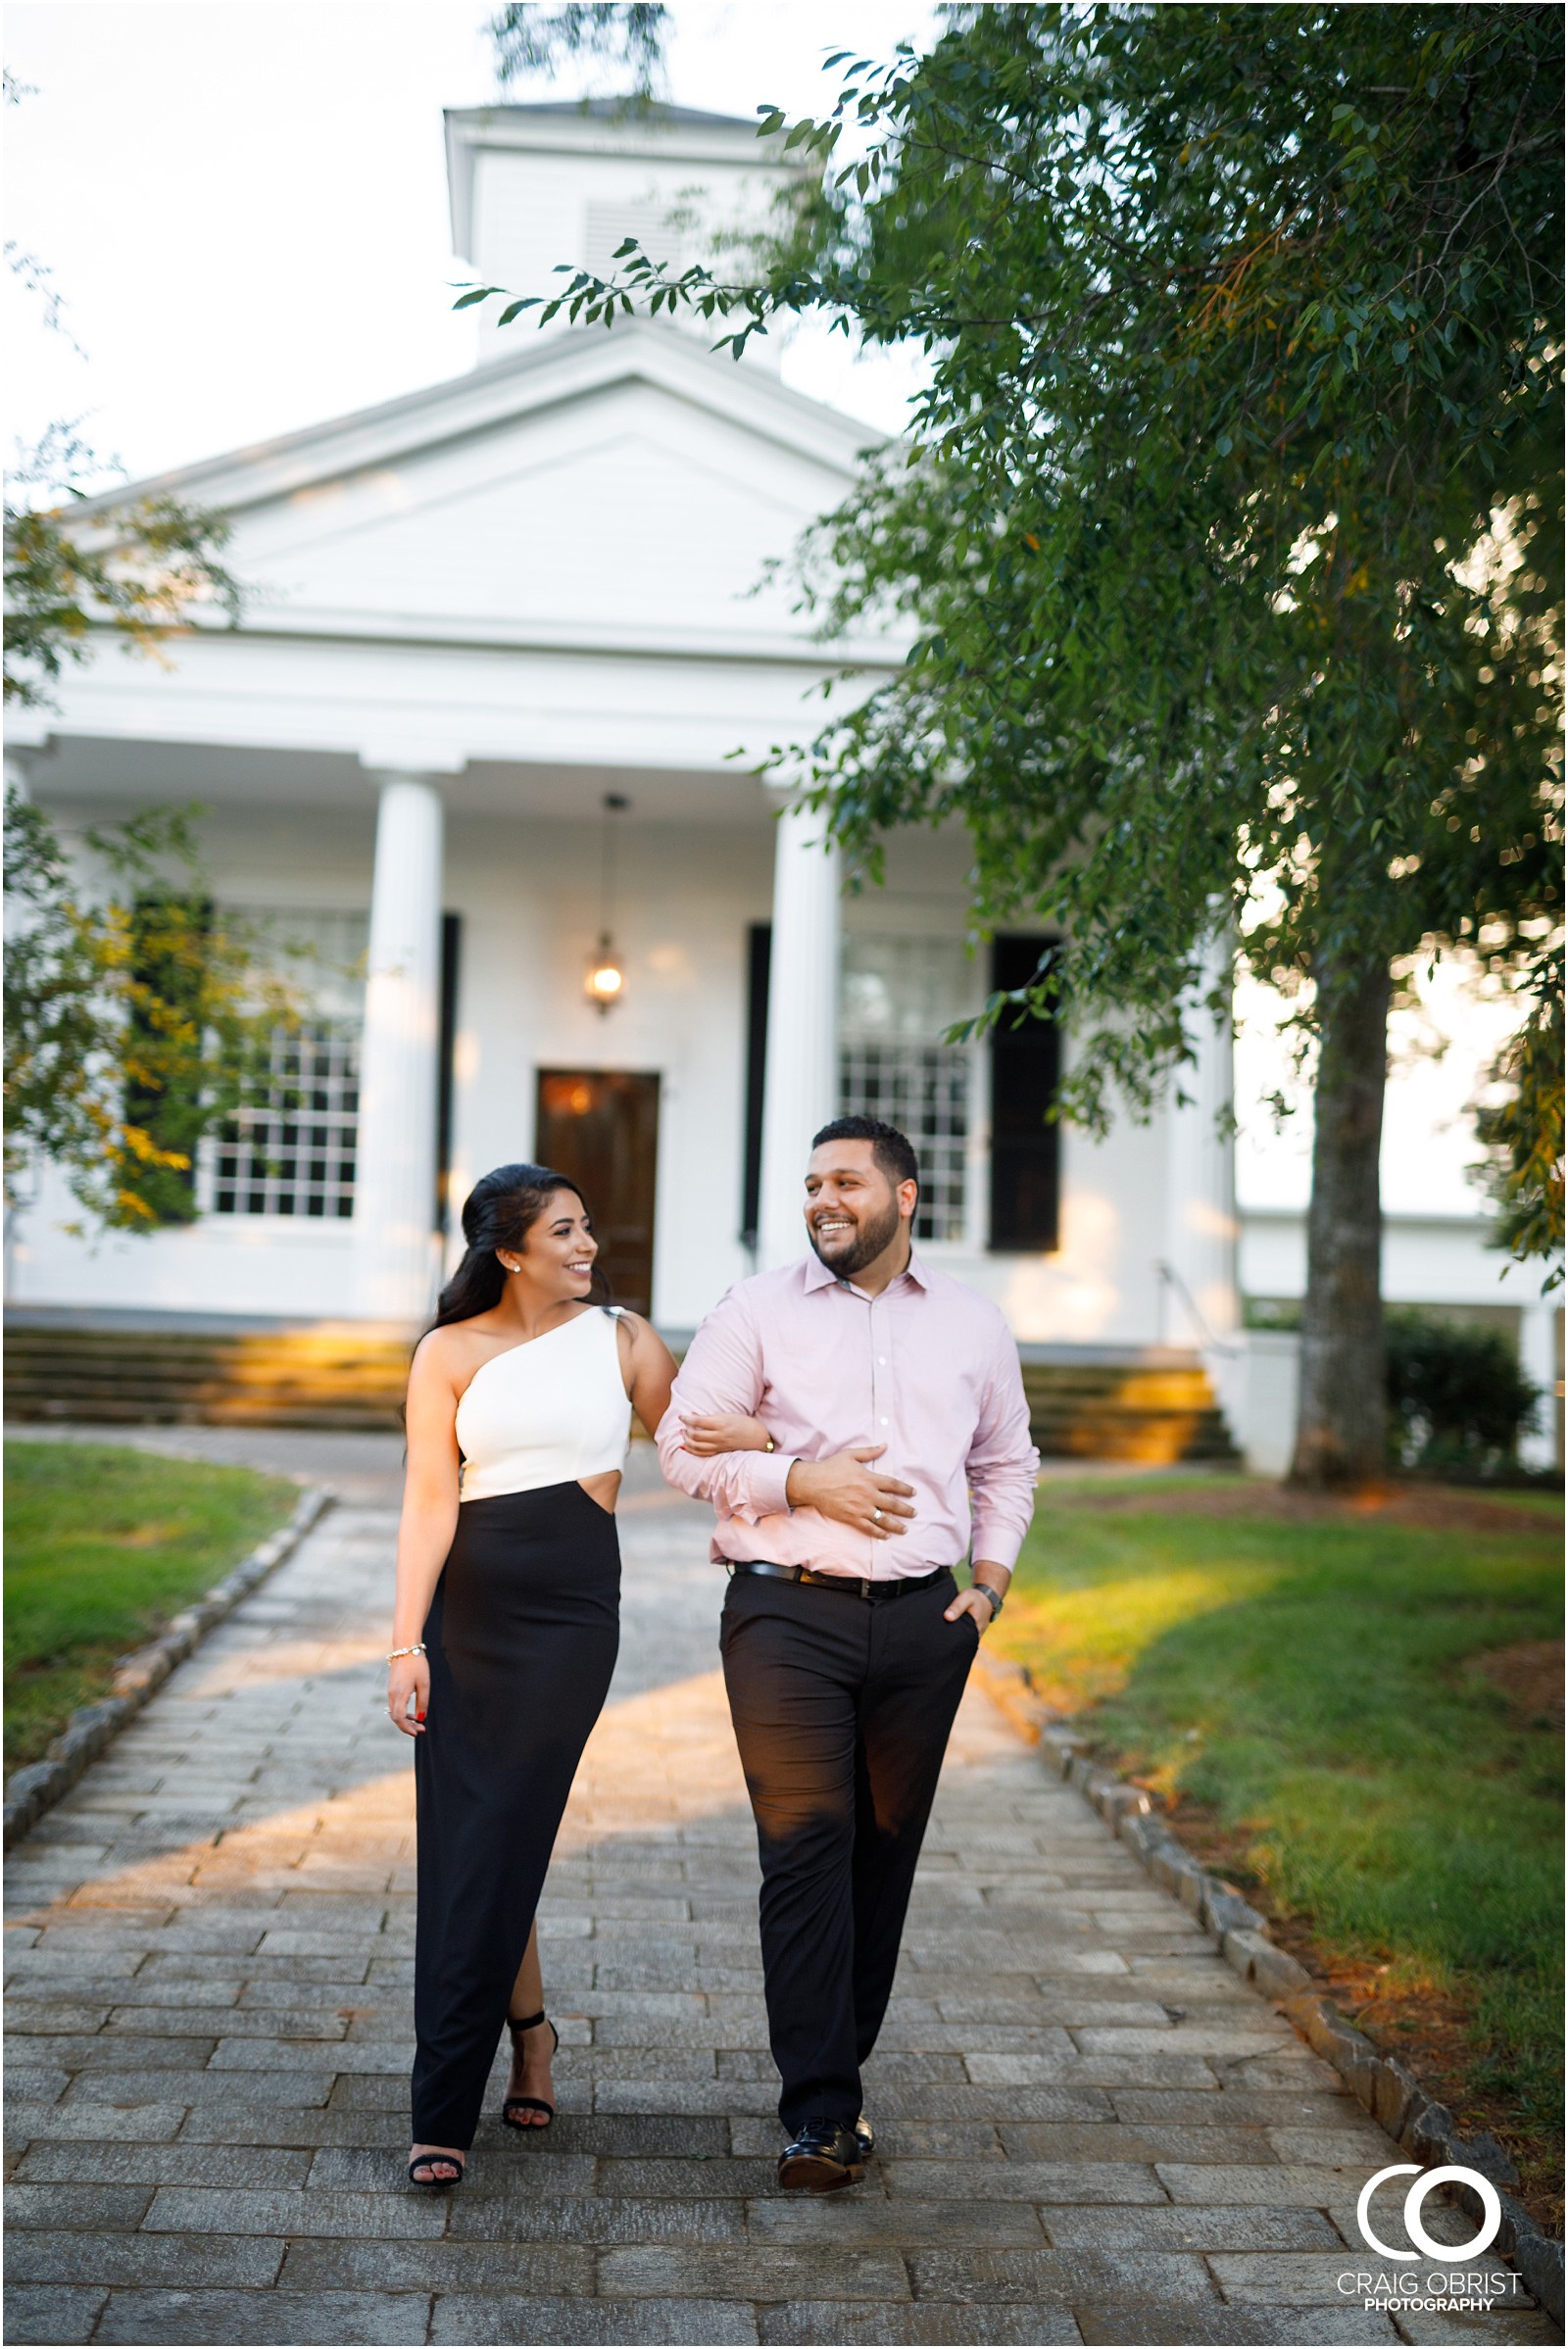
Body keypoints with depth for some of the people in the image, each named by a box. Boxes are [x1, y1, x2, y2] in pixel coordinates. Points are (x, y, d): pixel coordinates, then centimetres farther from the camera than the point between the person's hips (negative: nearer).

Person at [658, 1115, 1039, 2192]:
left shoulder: (974, 1323, 12)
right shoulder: (758, 1310, 4)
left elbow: (1007, 1463, 24)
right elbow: (684, 1442, 2)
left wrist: (990, 1577, 10)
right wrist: (800, 1480, -11)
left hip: (922, 1621, 3)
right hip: (789, 1616, -3)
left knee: (885, 1851, 7)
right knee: (806, 1849, -8)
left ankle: (835, 2070, 23)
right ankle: (822, 2112, -6)